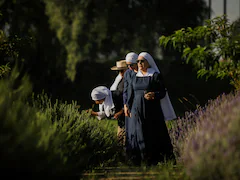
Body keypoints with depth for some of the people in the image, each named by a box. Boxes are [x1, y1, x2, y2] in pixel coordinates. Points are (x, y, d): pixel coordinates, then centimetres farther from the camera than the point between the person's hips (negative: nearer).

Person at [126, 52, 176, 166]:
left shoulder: (155, 76, -1)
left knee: (154, 135, -6)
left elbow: (163, 92, -3)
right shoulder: (135, 78, 15)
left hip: (152, 111, -5)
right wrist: (130, 109, 14)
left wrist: (154, 95, -22)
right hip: (137, 110, 5)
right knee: (138, 135, -1)